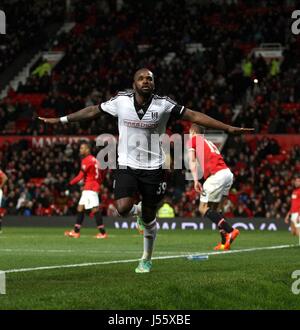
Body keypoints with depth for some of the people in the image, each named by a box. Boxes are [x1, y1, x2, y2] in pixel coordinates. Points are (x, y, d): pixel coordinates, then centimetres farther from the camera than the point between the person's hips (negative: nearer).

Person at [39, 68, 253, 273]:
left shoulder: (163, 105, -9)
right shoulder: (121, 101, -5)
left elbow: (194, 116, -8)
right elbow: (93, 111, 8)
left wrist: (229, 128, -12)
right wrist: (60, 120, 13)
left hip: (153, 169, 0)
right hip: (127, 166, 0)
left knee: (149, 217, 6)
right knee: (123, 209, -21)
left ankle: (147, 259, 30)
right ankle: (135, 209, 19)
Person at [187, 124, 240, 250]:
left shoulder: (192, 140, 12)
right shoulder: (208, 142, 32)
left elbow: (192, 160, -2)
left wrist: (196, 180, -10)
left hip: (217, 175, -7)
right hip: (228, 173, 7)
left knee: (203, 209, -3)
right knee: (216, 209, 13)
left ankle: (230, 231, -17)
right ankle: (225, 242, 3)